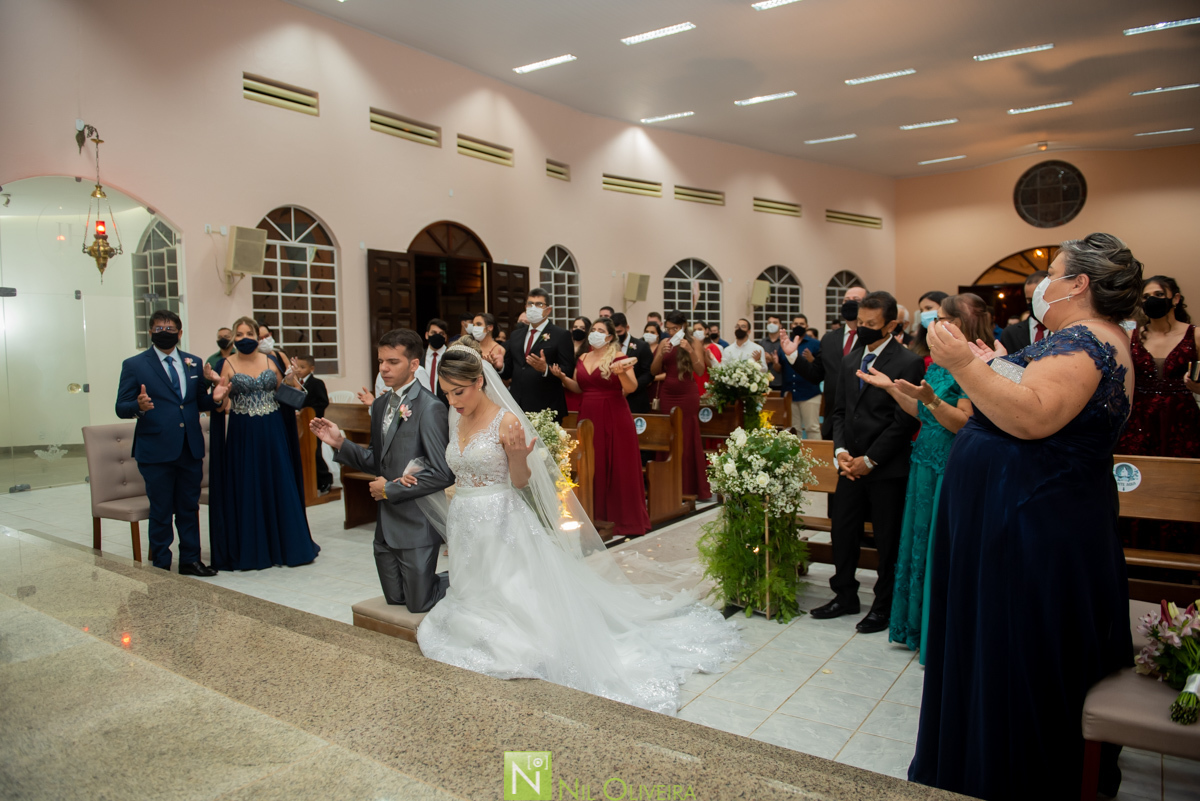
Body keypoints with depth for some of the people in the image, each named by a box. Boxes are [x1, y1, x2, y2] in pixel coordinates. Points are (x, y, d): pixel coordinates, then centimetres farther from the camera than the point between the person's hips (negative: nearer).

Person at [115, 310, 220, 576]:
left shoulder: (193, 363, 12)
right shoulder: (134, 365, 0)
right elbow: (121, 408, -3)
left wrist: (215, 398, -7)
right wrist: (139, 406, -26)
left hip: (191, 450, 4)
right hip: (157, 451, -4)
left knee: (189, 508, 13)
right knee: (161, 512, 5)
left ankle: (190, 560, 25)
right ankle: (161, 566, 18)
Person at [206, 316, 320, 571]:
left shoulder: (272, 360, 6)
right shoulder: (227, 365, -1)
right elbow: (223, 407, -6)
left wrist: (292, 379, -9)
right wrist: (218, 384, -23)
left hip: (272, 434, 2)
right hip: (242, 435, -2)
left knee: (279, 486, 5)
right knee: (245, 490, 3)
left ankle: (285, 546, 16)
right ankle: (249, 550, 14)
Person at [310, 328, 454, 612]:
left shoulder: (430, 408, -17)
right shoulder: (381, 405, 8)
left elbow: (443, 474, -22)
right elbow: (378, 462, 13)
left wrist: (390, 489, -15)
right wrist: (340, 443, -1)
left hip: (416, 525, -8)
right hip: (386, 525, 8)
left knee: (419, 604, 4)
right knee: (395, 599, 18)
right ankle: (457, 575, 36)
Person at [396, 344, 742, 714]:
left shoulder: (506, 421, -13)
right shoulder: (456, 421, 7)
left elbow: (521, 482, -8)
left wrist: (519, 457, -28)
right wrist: (420, 479, 3)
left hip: (502, 526, -6)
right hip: (466, 526, 6)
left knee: (516, 596, -6)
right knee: (478, 597, 9)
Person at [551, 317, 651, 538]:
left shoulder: (618, 357, -4)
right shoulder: (583, 358, 13)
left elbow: (631, 388, -12)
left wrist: (622, 373, -30)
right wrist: (562, 377, 2)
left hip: (614, 419, -5)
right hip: (589, 417, 5)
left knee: (617, 467, -1)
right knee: (593, 468, 6)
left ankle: (623, 517, 11)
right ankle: (596, 516, 18)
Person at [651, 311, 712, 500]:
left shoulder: (694, 342, 0)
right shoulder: (665, 343, 8)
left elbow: (701, 370, -8)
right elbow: (654, 371, 5)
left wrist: (690, 351, -19)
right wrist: (661, 354, -11)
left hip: (687, 396, -3)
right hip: (667, 396, 3)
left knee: (689, 440, -1)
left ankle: (692, 487, 7)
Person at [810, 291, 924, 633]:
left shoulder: (908, 363, -9)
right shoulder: (850, 361, 11)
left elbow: (904, 421, -13)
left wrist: (869, 459, -13)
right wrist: (840, 450, -2)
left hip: (887, 468, -5)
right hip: (851, 465, 6)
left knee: (888, 540, 7)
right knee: (843, 532, 11)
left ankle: (884, 605, 23)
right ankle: (845, 596, 28)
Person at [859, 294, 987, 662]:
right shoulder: (938, 364, 12)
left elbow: (963, 423, -20)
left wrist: (930, 398, -32)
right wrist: (892, 388, 12)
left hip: (952, 472, -9)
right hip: (926, 465, 9)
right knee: (921, 543, 16)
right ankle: (919, 626, 31)